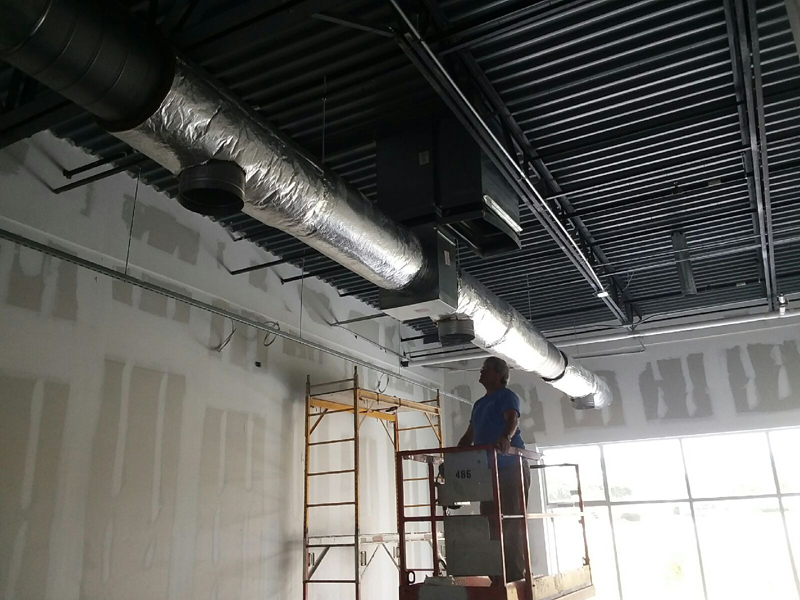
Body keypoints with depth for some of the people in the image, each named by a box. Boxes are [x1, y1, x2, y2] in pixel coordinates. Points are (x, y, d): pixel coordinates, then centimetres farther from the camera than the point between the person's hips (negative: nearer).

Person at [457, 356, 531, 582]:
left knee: (511, 521, -8)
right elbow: (469, 436, 26)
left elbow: (512, 419, -22)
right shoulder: (479, 404, 23)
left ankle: (515, 572, -5)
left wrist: (505, 438, -42)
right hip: (489, 470, 8)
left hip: (511, 466, -8)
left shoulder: (507, 396, -1)